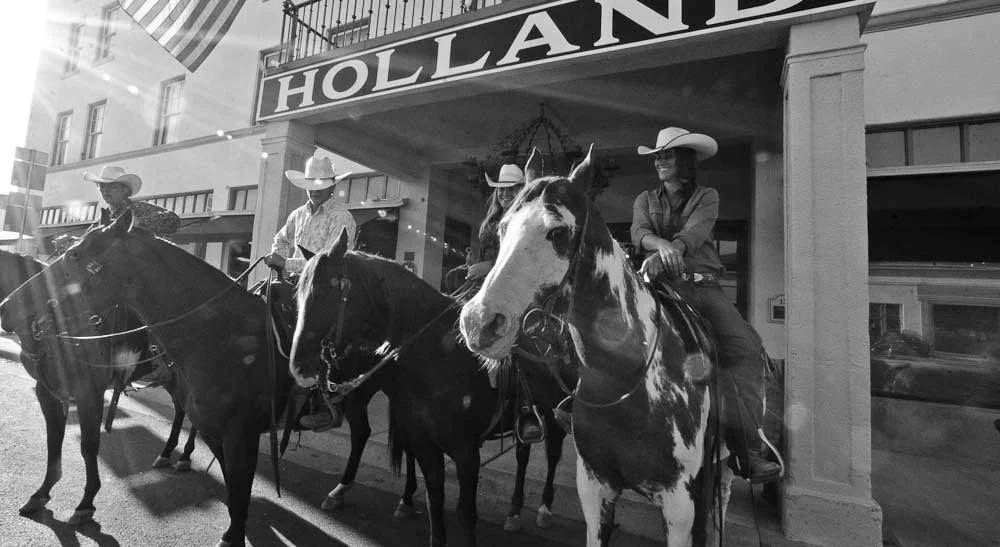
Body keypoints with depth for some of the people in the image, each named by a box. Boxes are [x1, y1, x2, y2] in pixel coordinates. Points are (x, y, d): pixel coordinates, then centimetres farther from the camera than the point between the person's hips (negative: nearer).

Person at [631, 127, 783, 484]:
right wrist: (662, 245, -28)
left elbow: (695, 233, -9)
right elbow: (639, 233, -4)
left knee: (746, 346, -18)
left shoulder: (707, 197, 13)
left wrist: (667, 252, -30)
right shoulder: (646, 200, 17)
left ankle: (744, 445, -10)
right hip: (663, 284, -1)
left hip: (704, 284, 1)